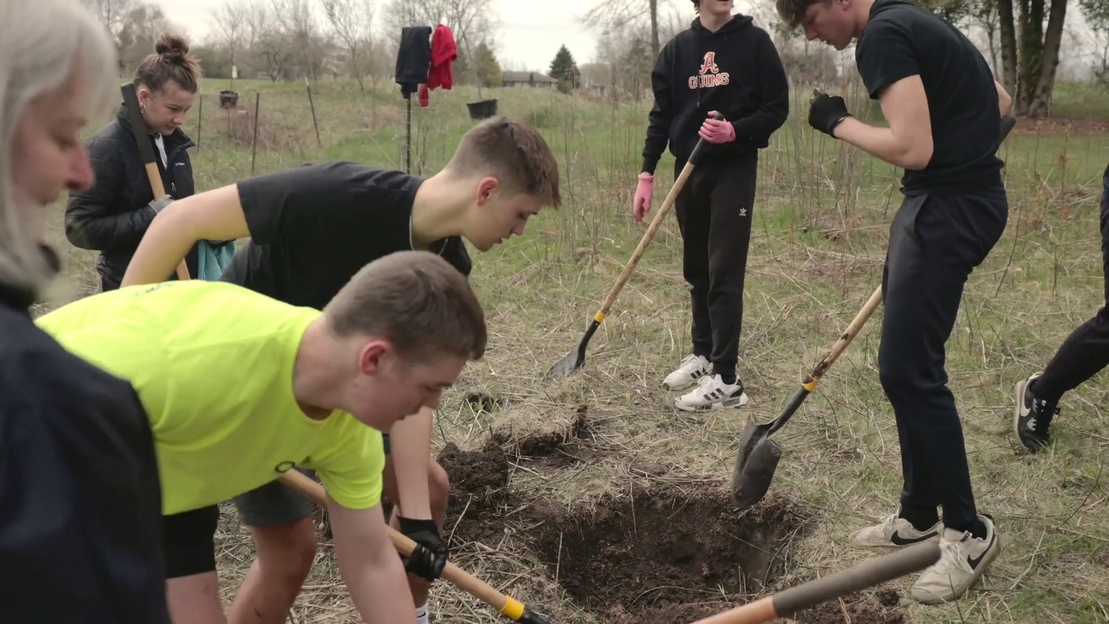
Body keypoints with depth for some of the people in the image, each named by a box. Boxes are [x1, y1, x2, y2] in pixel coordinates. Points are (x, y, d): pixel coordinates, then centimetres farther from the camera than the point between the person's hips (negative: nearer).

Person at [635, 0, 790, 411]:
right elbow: (661, 115, 8)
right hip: (689, 170, 4)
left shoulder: (754, 41, -2)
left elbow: (777, 108, -3)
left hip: (734, 170, -4)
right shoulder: (677, 49, 8)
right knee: (696, 272, 12)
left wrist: (736, 131, -21)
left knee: (725, 274, -7)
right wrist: (647, 173, 0)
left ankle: (725, 380, -4)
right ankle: (703, 354, 27)